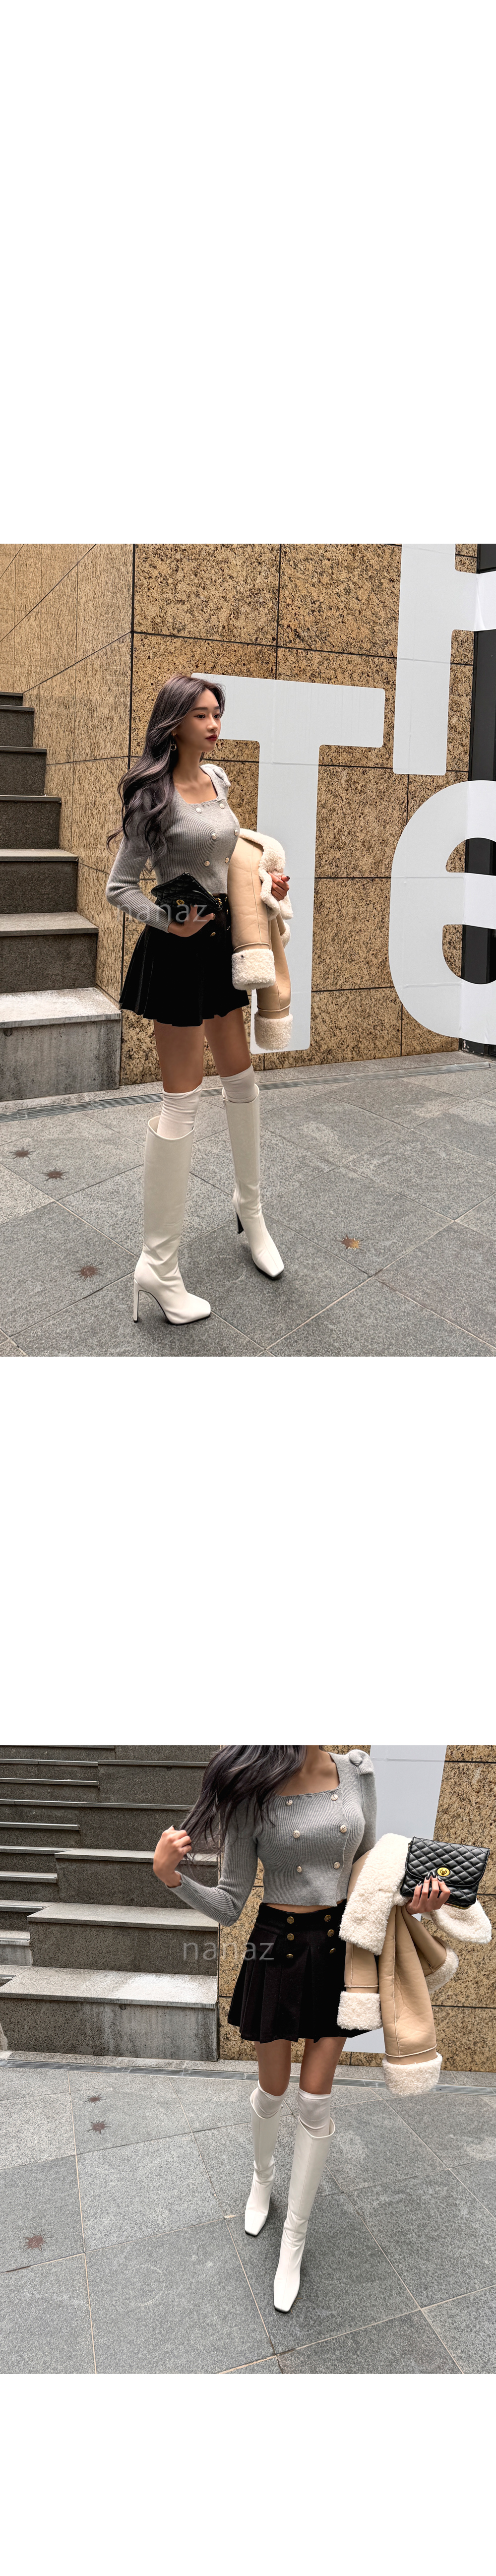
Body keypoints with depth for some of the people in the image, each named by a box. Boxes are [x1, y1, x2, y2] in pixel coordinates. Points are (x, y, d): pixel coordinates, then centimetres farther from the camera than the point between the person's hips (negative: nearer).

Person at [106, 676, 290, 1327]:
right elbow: (121, 885, -10)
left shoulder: (218, 780, 9)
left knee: (241, 1077, 17)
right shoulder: (152, 794, -13)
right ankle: (159, 1265, 0)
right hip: (177, 950, -8)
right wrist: (168, 921, -23)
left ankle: (250, 1208, 38)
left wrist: (265, 881, 9)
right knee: (182, 1100, -7)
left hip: (221, 941, 8)